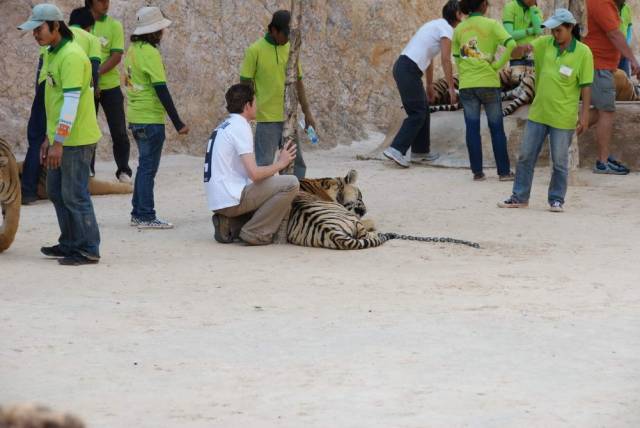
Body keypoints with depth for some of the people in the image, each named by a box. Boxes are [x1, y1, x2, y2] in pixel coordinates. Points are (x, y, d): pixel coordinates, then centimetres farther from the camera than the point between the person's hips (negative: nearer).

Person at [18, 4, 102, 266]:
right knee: (56, 192, 17)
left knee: (74, 195, -6)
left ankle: (88, 250, 1)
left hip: (76, 140, -10)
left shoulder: (71, 56, -18)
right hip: (60, 138, 10)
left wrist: (59, 142, -24)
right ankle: (69, 244, 26)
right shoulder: (52, 55, 14)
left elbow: (71, 101, -23)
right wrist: (49, 138, 22)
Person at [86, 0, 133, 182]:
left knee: (119, 131, 1)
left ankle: (124, 170, 11)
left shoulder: (114, 25, -2)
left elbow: (116, 56, -10)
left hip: (109, 86, 0)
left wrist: (96, 74, -23)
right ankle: (87, 170, 17)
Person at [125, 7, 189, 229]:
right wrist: (178, 123, -18)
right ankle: (146, 217, -3)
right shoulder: (150, 53, -16)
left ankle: (138, 213, 20)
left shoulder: (133, 50, 10)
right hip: (150, 119, -9)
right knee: (148, 167, -4)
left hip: (136, 117, 9)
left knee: (145, 166, 16)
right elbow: (161, 90, -19)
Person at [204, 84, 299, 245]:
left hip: (217, 201, 9)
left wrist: (274, 169, 15)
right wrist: (280, 163, -3)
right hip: (231, 200, -9)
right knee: (290, 183, -12)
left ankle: (231, 225, 11)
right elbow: (254, 174, -18)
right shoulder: (240, 127, -11)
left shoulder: (224, 127, 19)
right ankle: (255, 233, -7)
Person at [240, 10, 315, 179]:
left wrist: (307, 112, 13)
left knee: (297, 162, 8)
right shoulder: (255, 51, -6)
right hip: (267, 119, -5)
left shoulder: (291, 49, 9)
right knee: (264, 165, -5)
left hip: (289, 117, 5)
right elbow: (245, 85, -4)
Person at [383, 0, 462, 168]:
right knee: (417, 113, -8)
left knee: (423, 110, 16)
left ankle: (420, 151, 21)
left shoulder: (436, 25, 24)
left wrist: (430, 85, 35)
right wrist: (451, 88, -12)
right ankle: (396, 149, -15)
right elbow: (446, 60, -14)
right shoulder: (447, 29, -6)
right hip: (409, 70, -10)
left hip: (402, 66, 10)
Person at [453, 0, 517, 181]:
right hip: (489, 83, -3)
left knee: (472, 128, 5)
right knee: (496, 128, 6)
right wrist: (499, 64, -7)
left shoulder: (459, 29, 6)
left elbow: (457, 58, 10)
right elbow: (511, 44, -17)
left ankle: (477, 172, 5)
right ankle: (504, 171, 8)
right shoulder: (491, 25, -5)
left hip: (466, 85, 3)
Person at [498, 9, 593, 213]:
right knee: (525, 156, 9)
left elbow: (586, 86, -8)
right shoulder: (546, 43, 2)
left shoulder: (583, 53, -9)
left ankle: (556, 199, 18)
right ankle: (520, 197, 19)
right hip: (538, 113, 4)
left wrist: (585, 114, -11)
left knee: (560, 162, 4)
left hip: (563, 118, -4)